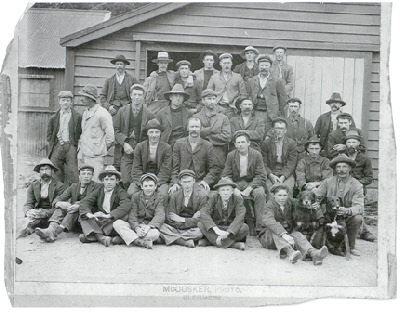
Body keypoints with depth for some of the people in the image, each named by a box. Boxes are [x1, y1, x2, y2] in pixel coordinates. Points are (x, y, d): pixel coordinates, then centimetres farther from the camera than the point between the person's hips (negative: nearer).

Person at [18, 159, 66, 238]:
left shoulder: (59, 186, 0)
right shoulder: (33, 186, 14)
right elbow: (28, 204, 5)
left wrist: (45, 213, -26)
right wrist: (28, 212, -20)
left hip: (51, 217, -3)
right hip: (37, 213, 3)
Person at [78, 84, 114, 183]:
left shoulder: (102, 113, -10)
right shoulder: (85, 113, 16)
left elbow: (110, 135, -11)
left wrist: (102, 148, -3)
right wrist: (80, 144, 15)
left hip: (95, 157, -8)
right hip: (82, 154, 8)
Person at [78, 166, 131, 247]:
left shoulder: (121, 192, -2)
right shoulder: (98, 191, 10)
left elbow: (126, 206, -23)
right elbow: (84, 201, -4)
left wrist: (108, 215, -32)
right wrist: (89, 214, -25)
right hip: (98, 221, 4)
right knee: (83, 215, -15)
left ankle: (91, 236, -29)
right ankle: (100, 237, -36)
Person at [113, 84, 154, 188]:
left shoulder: (149, 114, 1)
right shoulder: (122, 111, 8)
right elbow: (115, 130, 8)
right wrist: (124, 143, -7)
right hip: (126, 152, 1)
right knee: (125, 181, -4)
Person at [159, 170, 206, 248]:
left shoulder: (201, 196, -1)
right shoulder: (174, 195, 5)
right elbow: (170, 216, -3)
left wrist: (183, 220, -13)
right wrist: (192, 219, -11)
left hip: (192, 228, -2)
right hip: (176, 228, 2)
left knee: (200, 231, -34)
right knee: (162, 227, -24)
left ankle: (174, 238, -21)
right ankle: (186, 241, -30)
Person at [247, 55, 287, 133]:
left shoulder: (277, 81, 3)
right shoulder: (251, 81, 12)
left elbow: (283, 98, 4)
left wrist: (278, 113, 2)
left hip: (270, 115, -2)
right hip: (255, 114, 2)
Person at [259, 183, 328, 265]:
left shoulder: (291, 202, 7)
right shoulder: (270, 205, -13)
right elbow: (269, 221, -34)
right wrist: (283, 234, -48)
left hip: (288, 234, 4)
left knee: (297, 235, -27)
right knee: (275, 230, -36)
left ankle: (313, 253, -58)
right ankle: (289, 251, -64)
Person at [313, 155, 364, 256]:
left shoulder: (356, 185, -5)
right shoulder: (328, 182, 1)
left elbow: (359, 207, -17)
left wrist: (347, 211, -39)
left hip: (347, 218, -1)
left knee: (357, 218, -30)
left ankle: (351, 246, -3)